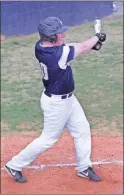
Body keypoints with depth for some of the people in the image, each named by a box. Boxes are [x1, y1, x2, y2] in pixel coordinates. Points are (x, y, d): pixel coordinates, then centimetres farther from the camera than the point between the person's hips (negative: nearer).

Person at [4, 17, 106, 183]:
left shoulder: (41, 45, -9)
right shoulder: (58, 55, -33)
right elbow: (83, 48, -18)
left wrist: (91, 44, -9)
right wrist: (98, 37, 1)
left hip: (67, 98, 9)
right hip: (56, 103, -9)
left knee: (82, 130, 16)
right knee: (49, 139, 6)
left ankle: (83, 168, 30)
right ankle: (14, 165, 19)